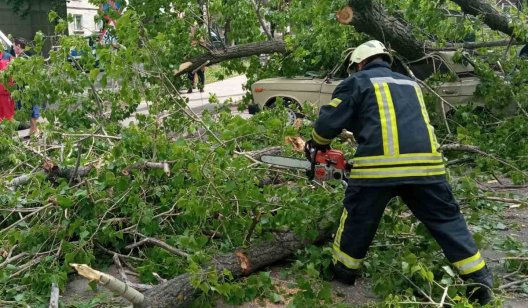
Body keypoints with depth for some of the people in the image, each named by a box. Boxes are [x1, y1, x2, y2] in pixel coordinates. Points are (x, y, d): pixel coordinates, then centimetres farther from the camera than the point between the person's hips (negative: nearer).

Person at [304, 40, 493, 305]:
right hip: (425, 161, 4)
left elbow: (329, 121, 7)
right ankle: (479, 278, 18)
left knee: (358, 219, 15)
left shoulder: (357, 83, 13)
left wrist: (316, 142, 28)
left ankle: (343, 271, 30)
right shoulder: (410, 84, 30)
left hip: (379, 163, -4)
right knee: (446, 218, 16)